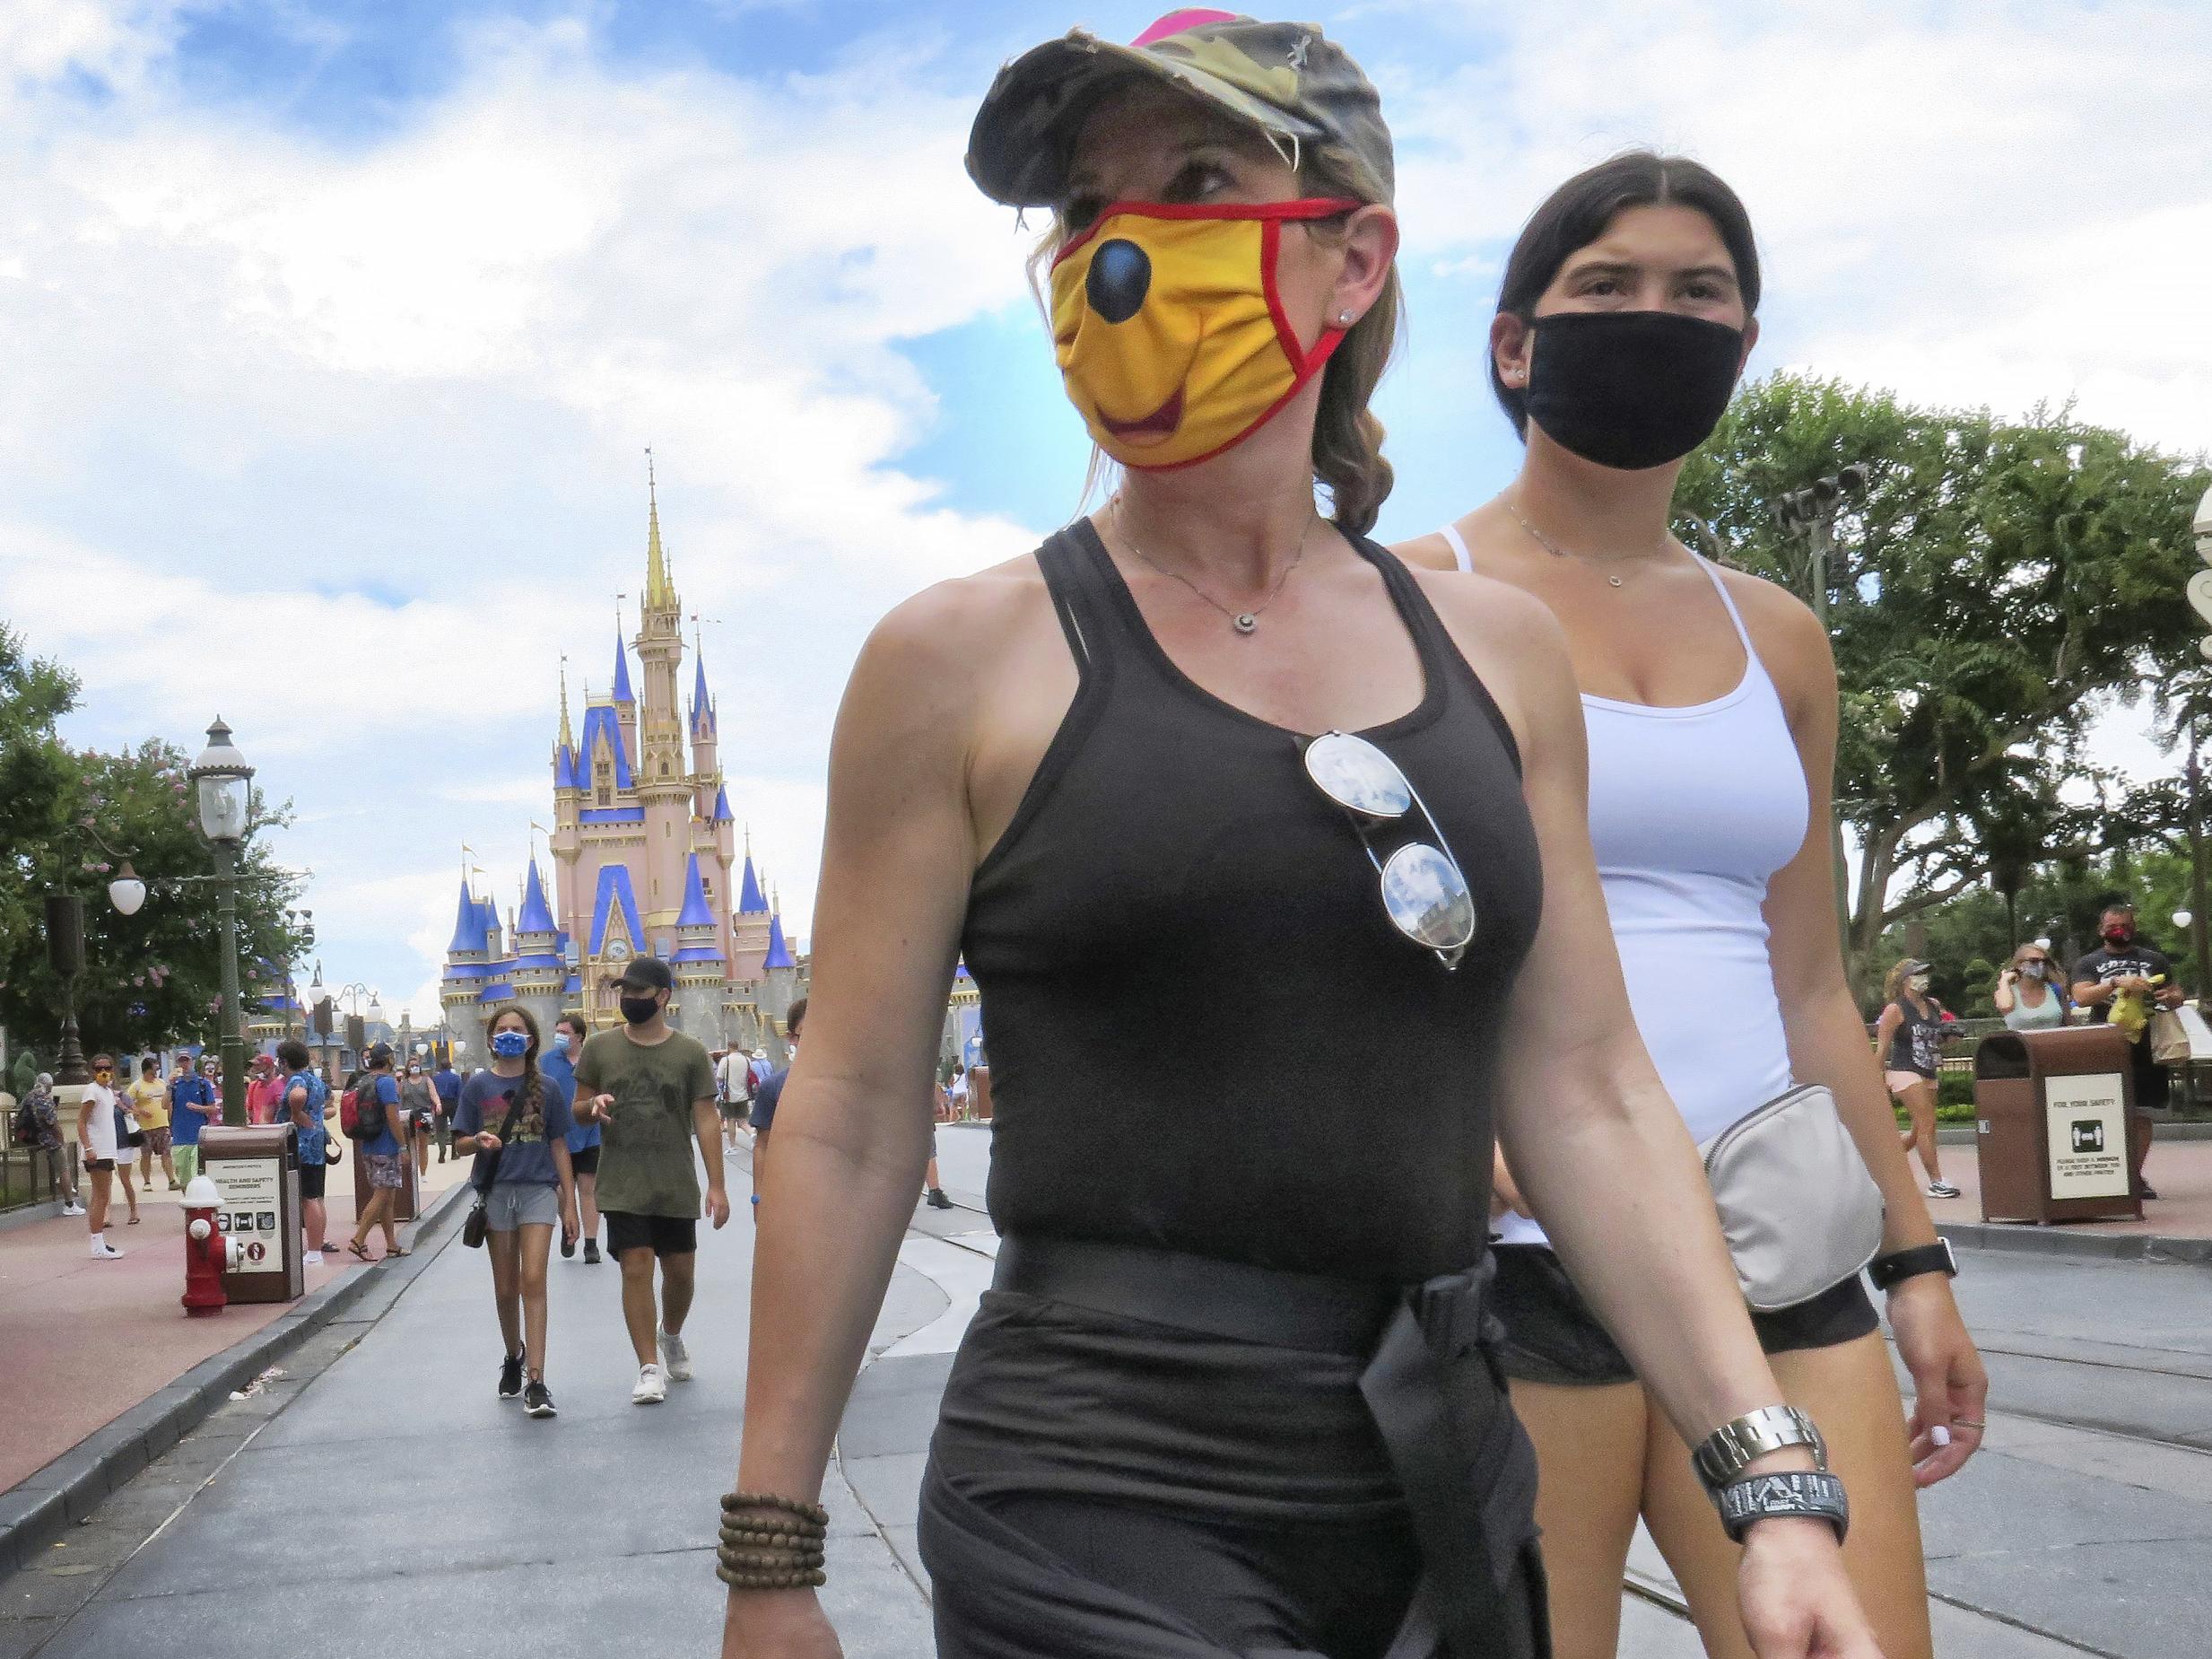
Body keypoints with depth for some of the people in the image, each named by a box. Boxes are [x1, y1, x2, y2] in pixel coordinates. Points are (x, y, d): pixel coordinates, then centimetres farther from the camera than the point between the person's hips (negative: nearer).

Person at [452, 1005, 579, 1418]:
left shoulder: (548, 1087, 3)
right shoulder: (478, 1086, 4)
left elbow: (559, 1146, 6)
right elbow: (459, 1142, 6)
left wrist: (570, 1203, 4)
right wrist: (478, 1141, -18)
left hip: (538, 1190, -1)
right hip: (495, 1193, 2)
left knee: (533, 1282, -12)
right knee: (505, 1288, 10)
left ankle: (535, 1382, -14)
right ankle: (514, 1357, 36)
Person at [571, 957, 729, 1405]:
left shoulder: (690, 1052, -2)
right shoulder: (600, 1048, 2)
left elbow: (705, 1121, -3)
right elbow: (580, 1110, 11)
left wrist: (717, 1185, -8)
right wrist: (594, 1107, -14)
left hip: (676, 1186, 0)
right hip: (622, 1186, 0)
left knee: (681, 1270, 10)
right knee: (635, 1268, -7)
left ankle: (671, 1334, 40)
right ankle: (650, 1368, 0)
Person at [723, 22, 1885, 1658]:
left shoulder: (1494, 649, 4)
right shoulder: (966, 658, -6)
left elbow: (1588, 1102, 4)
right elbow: (853, 1125, -4)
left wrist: (1774, 1484, -4)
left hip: (1447, 1496, 4)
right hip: (1101, 1514, -4)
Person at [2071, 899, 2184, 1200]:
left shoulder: (2154, 960, 15)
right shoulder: (2088, 964, 9)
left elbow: (2177, 993, 19)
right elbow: (2081, 997, -6)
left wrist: (2171, 998, -6)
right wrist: (2116, 983, -20)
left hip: (2146, 1048, 2)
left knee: (2142, 1115, 2)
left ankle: (2136, 1176, 9)